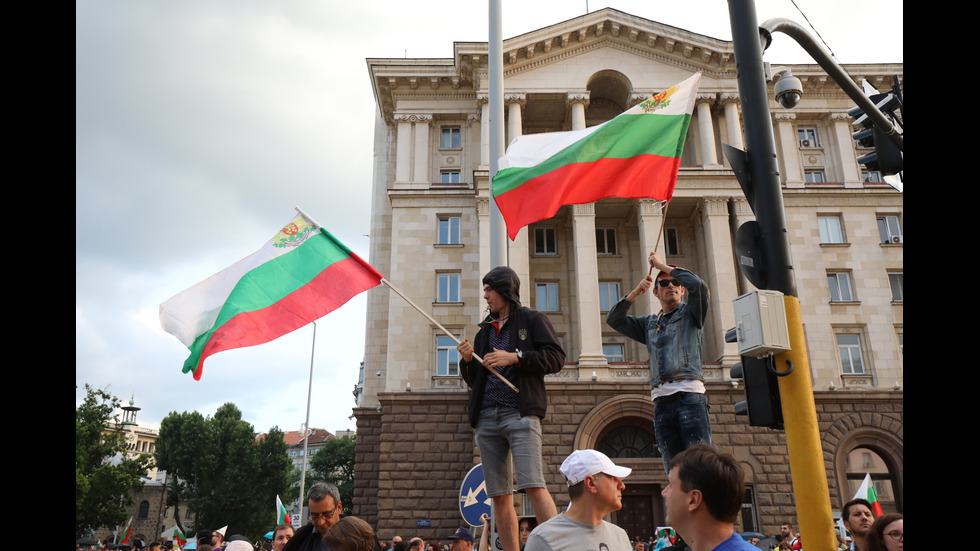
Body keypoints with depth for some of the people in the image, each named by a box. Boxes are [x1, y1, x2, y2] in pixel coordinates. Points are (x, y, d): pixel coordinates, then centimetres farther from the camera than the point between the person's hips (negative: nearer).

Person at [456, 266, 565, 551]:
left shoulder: (532, 319, 8)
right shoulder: (485, 330, 24)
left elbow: (556, 358, -4)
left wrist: (515, 357, -12)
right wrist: (467, 360, 4)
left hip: (520, 413, -6)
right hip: (487, 418, 6)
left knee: (533, 486, -18)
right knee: (499, 496, 3)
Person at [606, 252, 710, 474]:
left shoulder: (690, 313, 13)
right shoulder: (649, 324, 25)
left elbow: (699, 286, -6)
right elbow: (613, 319, 20)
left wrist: (663, 265, 2)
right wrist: (635, 293, 9)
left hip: (690, 395, -4)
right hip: (661, 401, 4)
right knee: (674, 469, 2)